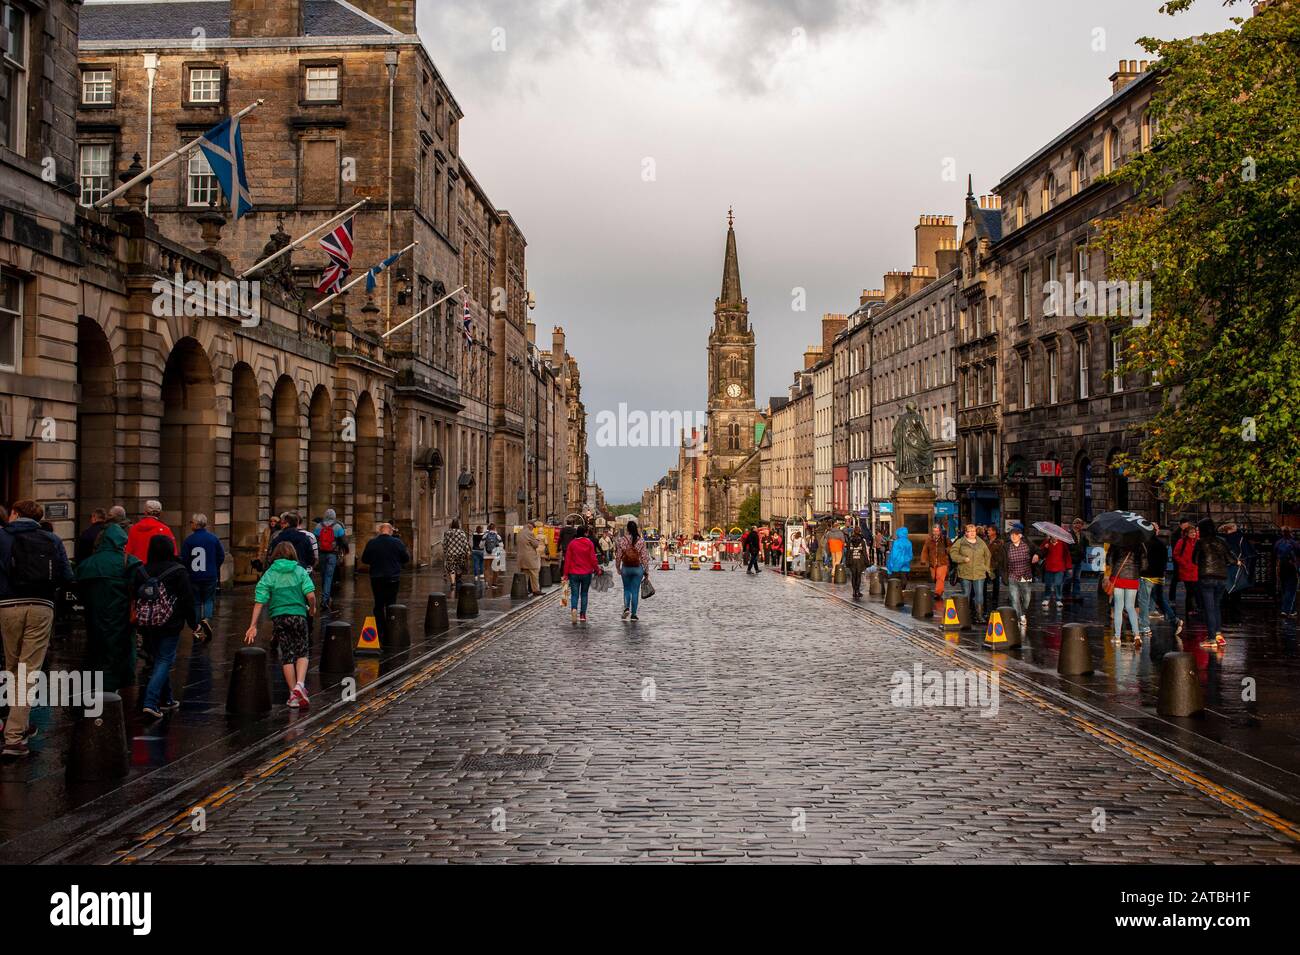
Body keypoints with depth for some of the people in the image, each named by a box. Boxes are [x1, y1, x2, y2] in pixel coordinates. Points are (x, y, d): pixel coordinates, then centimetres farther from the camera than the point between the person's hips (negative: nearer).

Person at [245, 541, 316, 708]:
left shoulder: (270, 574, 3)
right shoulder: (300, 571, 1)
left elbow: (259, 601, -4)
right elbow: (310, 595, -9)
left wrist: (253, 626, -4)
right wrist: (312, 608, 12)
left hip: (278, 617, 1)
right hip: (298, 615, -1)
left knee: (286, 656, 9)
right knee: (302, 652, 10)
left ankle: (293, 694, 11)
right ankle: (300, 685, -13)